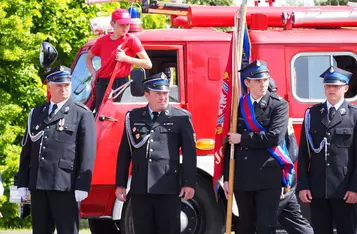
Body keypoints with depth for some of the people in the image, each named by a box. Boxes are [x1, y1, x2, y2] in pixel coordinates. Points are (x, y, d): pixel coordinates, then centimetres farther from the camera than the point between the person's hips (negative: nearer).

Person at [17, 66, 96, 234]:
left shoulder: (82, 115, 2)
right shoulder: (36, 114, 16)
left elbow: (87, 153, -5)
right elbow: (27, 150, 16)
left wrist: (82, 186, -12)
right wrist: (23, 183, 9)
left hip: (65, 186, -5)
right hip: (38, 186, 5)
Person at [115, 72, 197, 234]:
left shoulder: (181, 118, 3)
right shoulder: (133, 117, 11)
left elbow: (189, 153, -1)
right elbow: (124, 153, 12)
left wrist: (189, 183, -7)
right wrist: (120, 184, 8)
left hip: (169, 188, -3)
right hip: (140, 188, 3)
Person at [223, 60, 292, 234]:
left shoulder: (279, 105, -3)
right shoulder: (237, 106, 8)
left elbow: (275, 136, -18)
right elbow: (230, 142, 9)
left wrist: (243, 138, -9)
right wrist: (226, 177, 5)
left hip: (268, 178, -4)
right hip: (242, 178, 4)